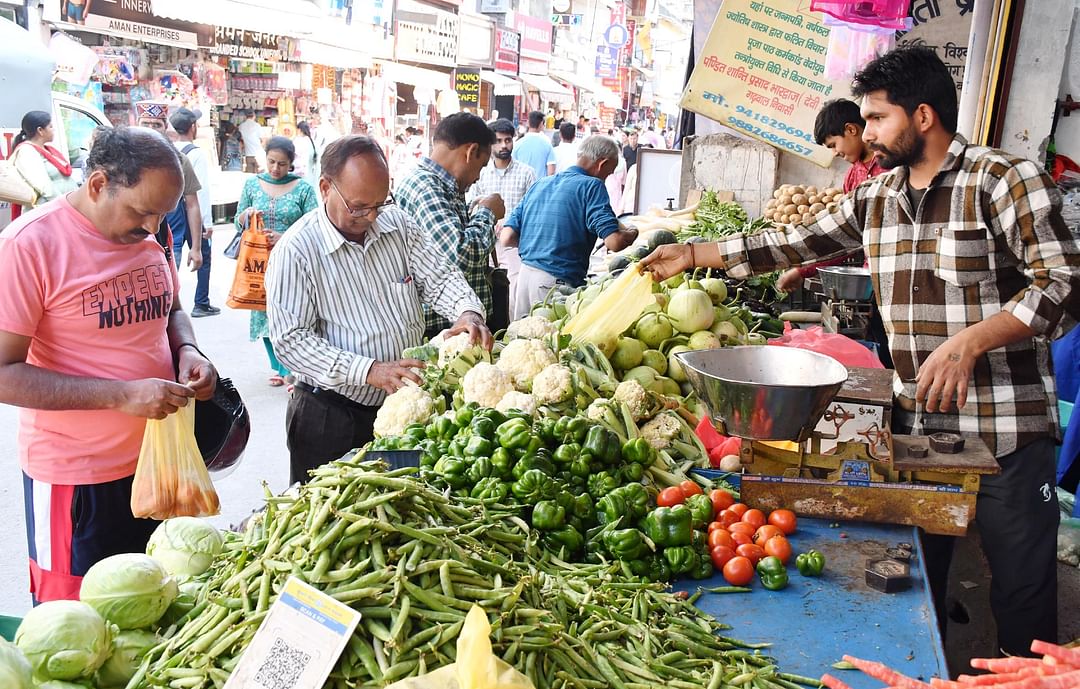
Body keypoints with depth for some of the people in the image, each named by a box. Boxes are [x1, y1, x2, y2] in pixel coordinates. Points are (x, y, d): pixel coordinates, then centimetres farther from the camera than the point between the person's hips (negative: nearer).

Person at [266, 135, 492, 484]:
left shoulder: (399, 225, 1)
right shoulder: (295, 251, -14)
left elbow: (440, 276, 1)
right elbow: (291, 339, -18)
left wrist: (468, 311, -22)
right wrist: (368, 371, -27)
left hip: (405, 403, 5)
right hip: (331, 417, -4)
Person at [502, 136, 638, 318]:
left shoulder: (539, 185, 14)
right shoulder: (592, 185, -4)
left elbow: (507, 238, 9)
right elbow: (614, 242, -14)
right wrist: (632, 233, 7)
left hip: (524, 274, 6)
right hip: (559, 282, -6)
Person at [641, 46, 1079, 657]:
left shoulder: (1005, 180, -10)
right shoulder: (876, 198, 9)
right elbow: (797, 243, 14)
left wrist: (969, 340, -27)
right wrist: (692, 255, 13)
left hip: (1007, 429, -5)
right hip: (914, 420, 6)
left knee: (1023, 591, 7)